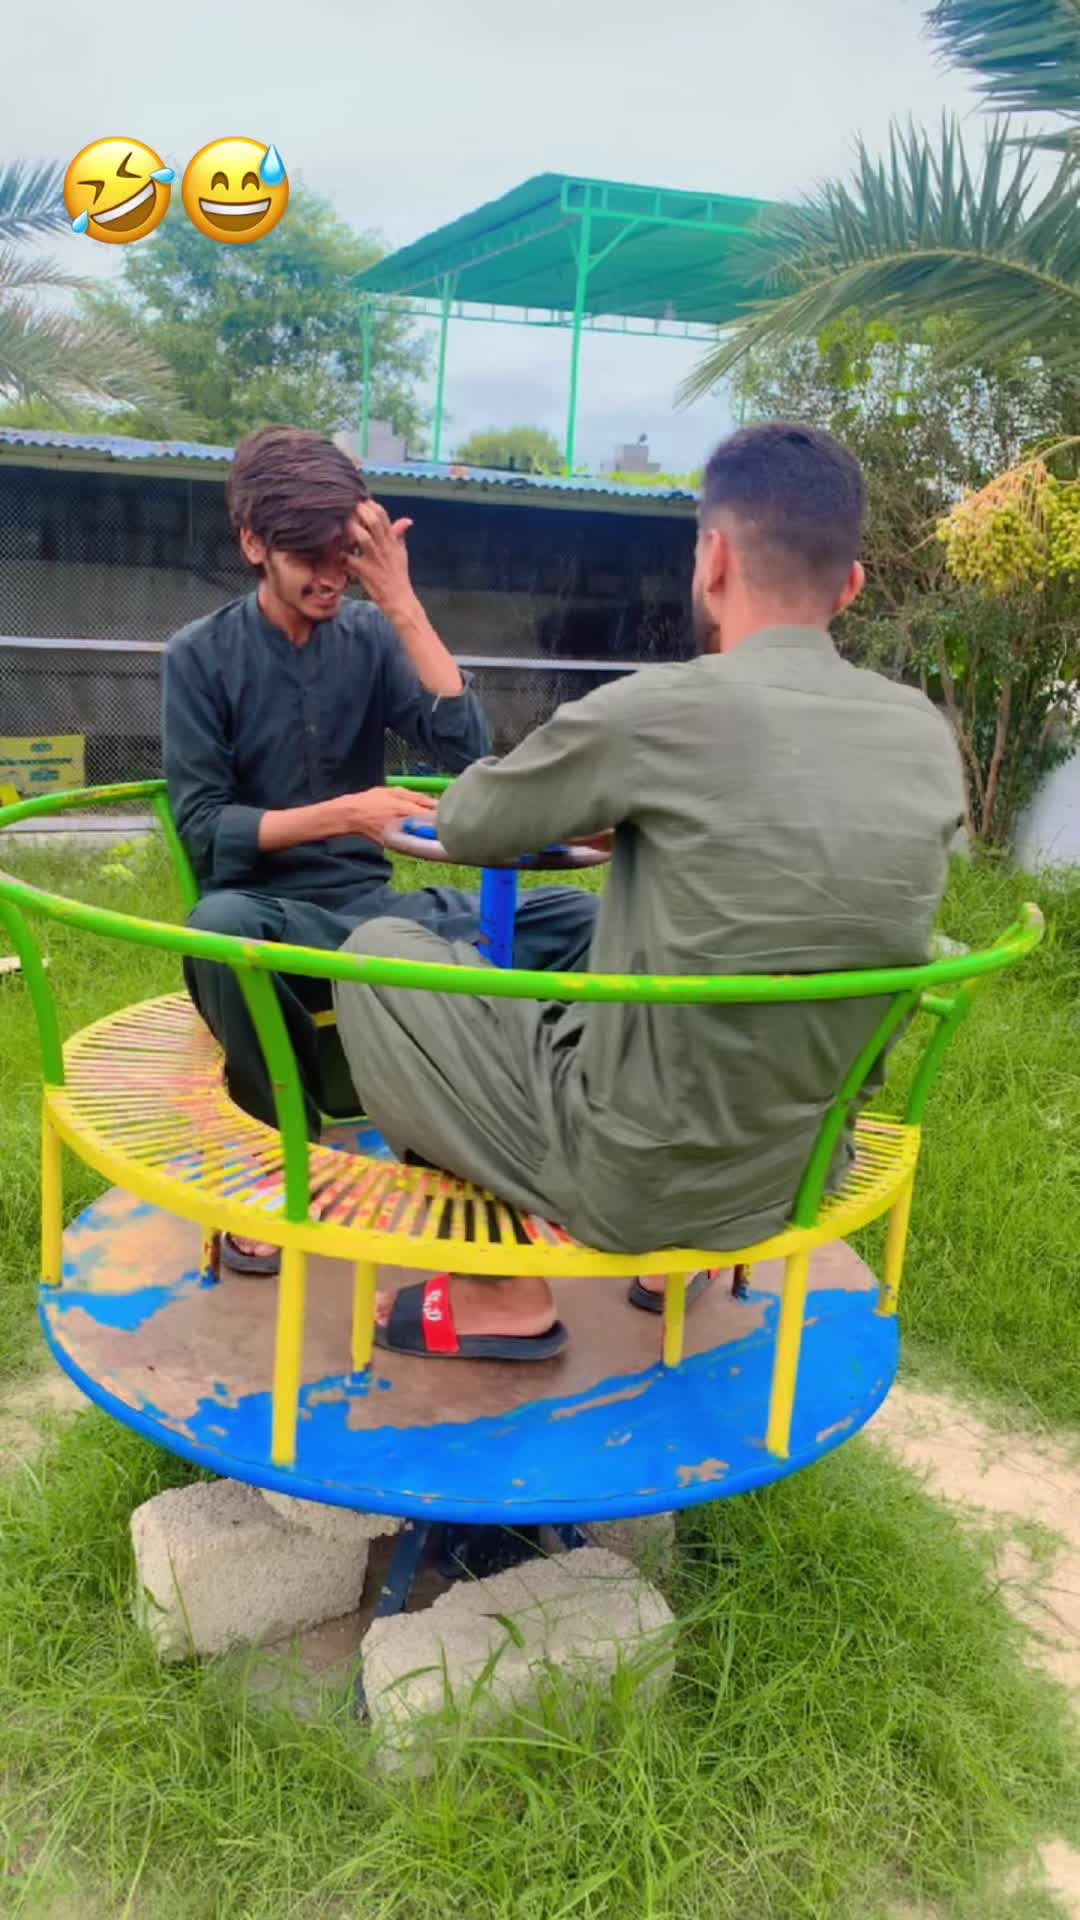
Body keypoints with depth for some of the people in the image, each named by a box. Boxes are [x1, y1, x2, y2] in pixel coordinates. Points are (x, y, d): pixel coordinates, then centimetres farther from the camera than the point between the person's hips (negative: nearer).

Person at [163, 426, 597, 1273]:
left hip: (371, 905, 3)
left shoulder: (370, 636, 5)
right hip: (268, 913, -3)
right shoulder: (201, 655, -3)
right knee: (223, 924, -41)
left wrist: (403, 605, -13)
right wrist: (341, 814, -23)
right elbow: (203, 829, -10)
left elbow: (468, 749, -9)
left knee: (573, 919, -18)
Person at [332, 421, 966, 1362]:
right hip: (799, 1178, 6)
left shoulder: (658, 709, -20)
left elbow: (464, 823, -4)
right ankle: (676, 1258, 25)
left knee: (379, 951, 10)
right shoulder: (929, 739, -3)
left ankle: (506, 1296, 13)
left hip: (629, 1178, -6)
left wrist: (589, 803, 16)